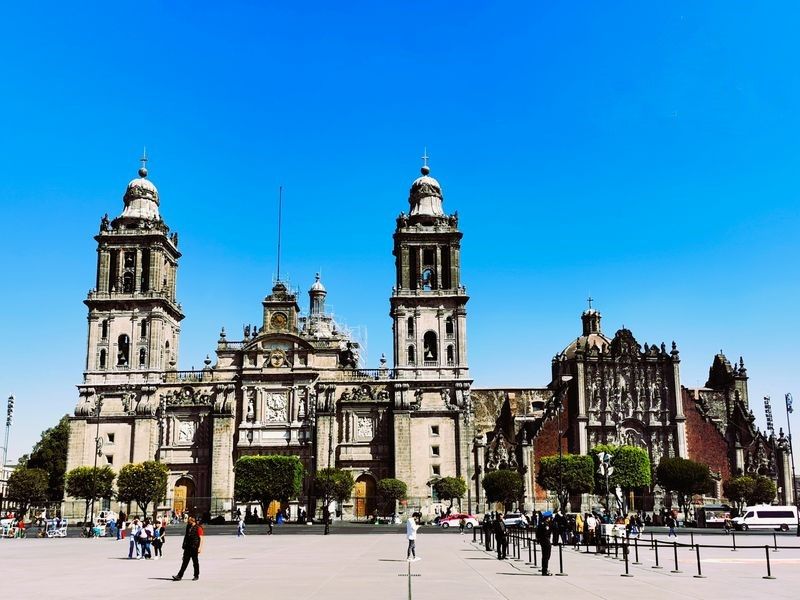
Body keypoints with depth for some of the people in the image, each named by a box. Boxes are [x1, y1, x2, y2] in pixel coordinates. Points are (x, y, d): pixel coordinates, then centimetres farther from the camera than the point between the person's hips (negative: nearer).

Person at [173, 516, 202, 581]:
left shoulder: (198, 528, -11)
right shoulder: (188, 527, 11)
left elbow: (201, 538, -13)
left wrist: (199, 547, -19)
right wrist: (184, 544, 18)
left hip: (194, 547, -6)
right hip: (188, 547, 6)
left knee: (195, 562, 4)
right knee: (185, 561, 2)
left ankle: (196, 576, 16)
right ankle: (179, 576, -1)